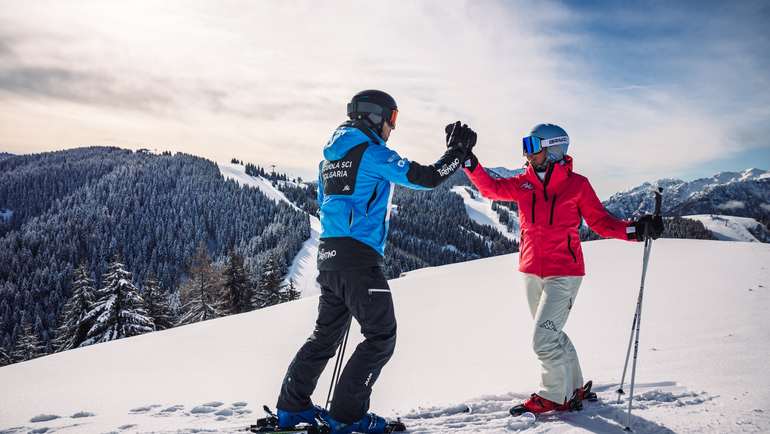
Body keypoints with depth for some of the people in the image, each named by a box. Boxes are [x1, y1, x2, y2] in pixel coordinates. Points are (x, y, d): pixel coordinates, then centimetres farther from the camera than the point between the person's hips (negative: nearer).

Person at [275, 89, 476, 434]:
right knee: (381, 338, 0)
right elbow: (427, 177, -11)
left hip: (328, 254, 9)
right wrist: (457, 152, 4)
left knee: (326, 334, 18)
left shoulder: (330, 157, 19)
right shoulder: (371, 152, -7)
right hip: (359, 257, -9)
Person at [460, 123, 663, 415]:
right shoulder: (523, 184, 4)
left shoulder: (577, 184, -6)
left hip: (564, 274, -5)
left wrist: (634, 230, -18)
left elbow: (600, 221, -3)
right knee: (551, 336, 18)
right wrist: (469, 162, -14)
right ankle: (573, 388, 37)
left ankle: (554, 396, 15)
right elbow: (491, 188, -1)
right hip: (531, 273, 6)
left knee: (543, 340, -8)